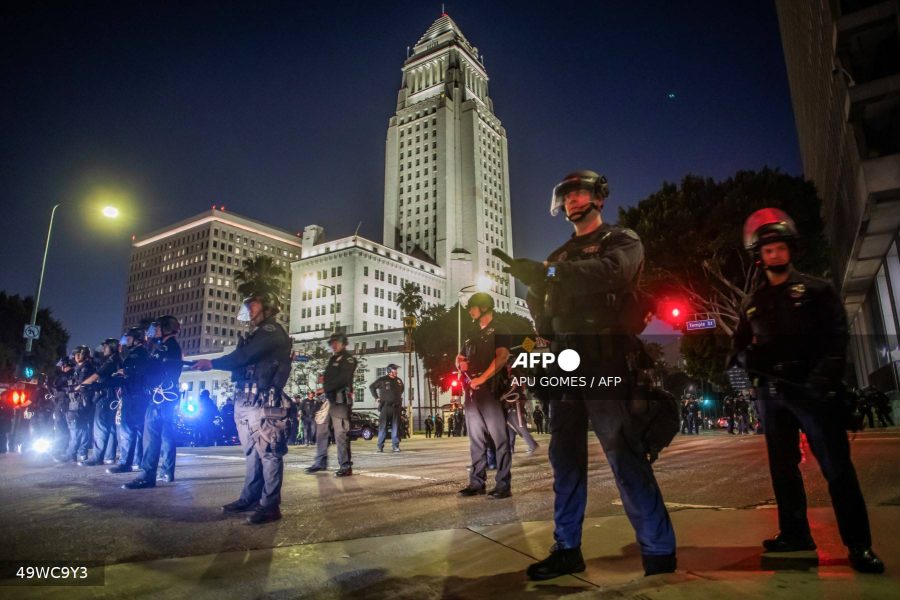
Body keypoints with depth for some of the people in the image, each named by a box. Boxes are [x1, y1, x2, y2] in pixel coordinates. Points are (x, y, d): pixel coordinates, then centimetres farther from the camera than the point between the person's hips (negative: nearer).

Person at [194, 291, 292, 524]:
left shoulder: (271, 331, -7)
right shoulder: (260, 334, 24)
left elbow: (243, 356, -14)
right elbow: (244, 359, 17)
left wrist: (212, 363, -3)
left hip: (263, 402, -10)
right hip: (248, 402, 10)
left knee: (268, 452, -8)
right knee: (253, 452, 14)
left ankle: (270, 505, -7)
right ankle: (250, 498, 21)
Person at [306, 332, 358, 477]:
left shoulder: (348, 358, -2)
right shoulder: (333, 359, 25)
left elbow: (343, 378, -15)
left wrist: (326, 388, -12)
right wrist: (324, 380, 3)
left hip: (340, 399, -9)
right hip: (329, 398, 9)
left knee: (340, 433, -10)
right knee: (321, 429, 10)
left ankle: (346, 466, -4)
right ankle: (321, 462, 21)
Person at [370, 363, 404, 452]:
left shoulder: (398, 380, 11)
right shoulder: (382, 379, -3)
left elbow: (402, 388, 31)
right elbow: (371, 387, 6)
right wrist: (376, 397, 2)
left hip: (396, 407, 4)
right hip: (385, 406, -4)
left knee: (396, 427, 4)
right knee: (383, 426, -2)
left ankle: (396, 446, 8)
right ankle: (380, 446, 3)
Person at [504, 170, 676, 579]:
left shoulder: (621, 241, 7)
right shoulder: (559, 256, 24)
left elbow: (606, 272, -18)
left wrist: (544, 273, -22)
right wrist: (533, 286, 0)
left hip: (604, 360, -6)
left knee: (626, 458, -7)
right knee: (565, 460, 7)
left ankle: (659, 553, 4)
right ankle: (567, 549, 16)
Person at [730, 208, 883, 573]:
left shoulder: (816, 290, 5)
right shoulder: (752, 303, 15)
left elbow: (836, 337, -5)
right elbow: (740, 345, 17)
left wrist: (822, 379, -18)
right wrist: (745, 356, -7)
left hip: (811, 389, -4)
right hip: (771, 393, 5)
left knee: (836, 467, -3)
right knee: (782, 467, 10)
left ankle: (858, 544, 7)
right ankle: (795, 534, 22)